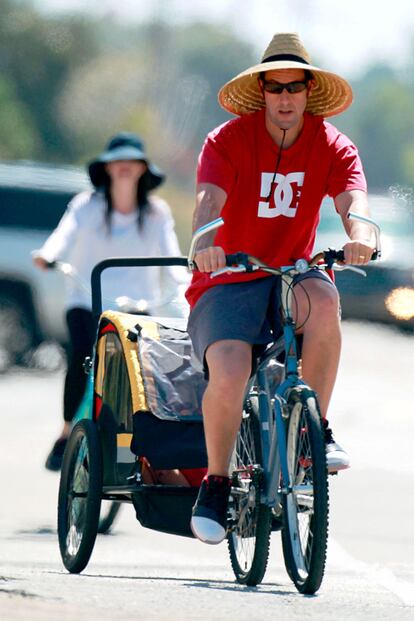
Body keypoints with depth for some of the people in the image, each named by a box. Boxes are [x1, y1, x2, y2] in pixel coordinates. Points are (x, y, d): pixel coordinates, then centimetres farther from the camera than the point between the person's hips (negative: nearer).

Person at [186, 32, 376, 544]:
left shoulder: (332, 147, 0)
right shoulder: (228, 140, -8)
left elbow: (352, 197, -19)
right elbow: (209, 198, -25)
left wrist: (359, 234, -43)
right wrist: (205, 242, -48)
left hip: (291, 273, 2)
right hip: (228, 281, -2)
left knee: (322, 299, -35)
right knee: (229, 372, -30)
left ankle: (315, 431, -20)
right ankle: (215, 484, -7)